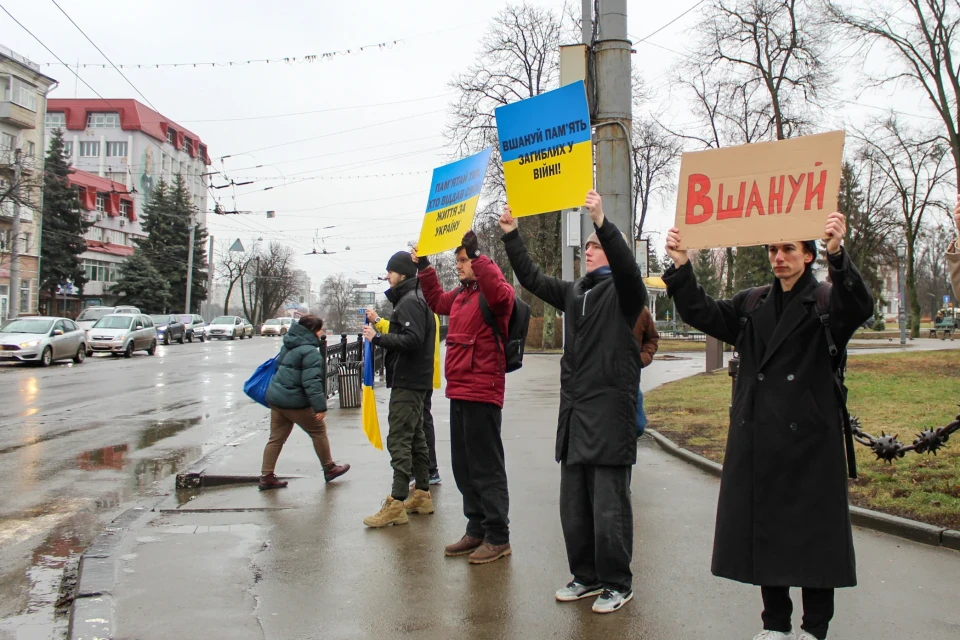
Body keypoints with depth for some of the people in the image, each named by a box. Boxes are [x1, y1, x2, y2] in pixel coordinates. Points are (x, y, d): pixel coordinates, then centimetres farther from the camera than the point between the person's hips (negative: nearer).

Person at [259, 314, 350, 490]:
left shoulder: (288, 346, 13)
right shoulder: (310, 351, -16)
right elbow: (312, 381, -23)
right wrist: (320, 406, -23)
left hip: (276, 397, 9)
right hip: (295, 401, -9)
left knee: (277, 438, 12)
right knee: (318, 431, 8)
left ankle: (266, 477, 12)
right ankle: (329, 469, 19)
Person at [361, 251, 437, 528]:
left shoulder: (409, 301, -14)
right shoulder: (416, 298, 18)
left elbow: (412, 339, -25)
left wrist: (378, 338, -20)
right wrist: (382, 330, 10)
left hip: (407, 381, -11)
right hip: (416, 380, 11)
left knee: (399, 439, -10)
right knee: (415, 437, 15)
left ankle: (397, 503, -9)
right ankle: (422, 495, 24)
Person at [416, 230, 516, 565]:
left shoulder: (493, 293, -9)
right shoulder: (461, 294, 15)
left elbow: (499, 293, -34)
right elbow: (437, 301, 34)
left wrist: (476, 254, -33)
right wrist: (424, 267, 28)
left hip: (481, 394, -9)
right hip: (459, 391, 10)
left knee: (486, 468, -1)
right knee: (464, 467, 16)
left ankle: (498, 537, 10)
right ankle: (477, 530, 29)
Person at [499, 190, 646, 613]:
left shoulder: (622, 291, -2)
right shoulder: (573, 293, 17)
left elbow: (628, 269, -23)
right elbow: (532, 279, 16)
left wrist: (603, 223, -34)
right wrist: (511, 236, 8)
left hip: (609, 415, -7)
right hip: (574, 415, 7)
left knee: (609, 508, 0)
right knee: (573, 506, 13)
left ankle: (617, 584, 16)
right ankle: (586, 576, 28)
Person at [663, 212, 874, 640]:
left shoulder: (827, 300, 0)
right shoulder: (752, 305, 12)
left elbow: (859, 307, -22)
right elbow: (702, 314, 0)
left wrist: (837, 255, -40)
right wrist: (681, 267, -15)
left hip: (809, 438, -4)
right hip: (756, 437, 4)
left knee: (812, 528, 4)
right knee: (763, 528, 10)